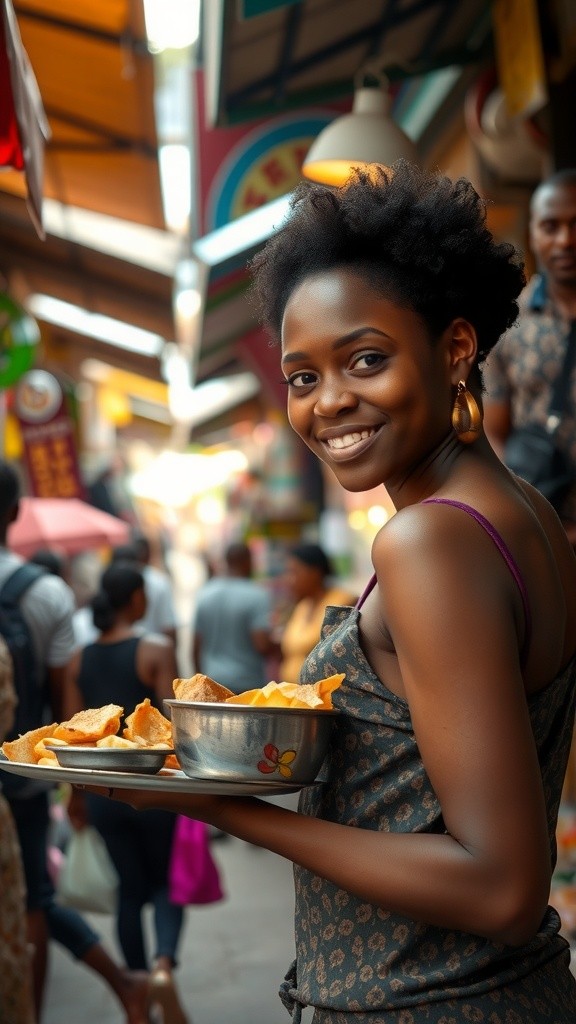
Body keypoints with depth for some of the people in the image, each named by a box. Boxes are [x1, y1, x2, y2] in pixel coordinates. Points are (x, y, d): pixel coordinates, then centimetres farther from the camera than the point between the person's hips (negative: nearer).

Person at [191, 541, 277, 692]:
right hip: (248, 684, -5)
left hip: (213, 685, 5)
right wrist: (276, 645, 5)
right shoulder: (257, 595, -9)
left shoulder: (205, 593, 6)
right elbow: (263, 645, -17)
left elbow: (196, 647, 8)